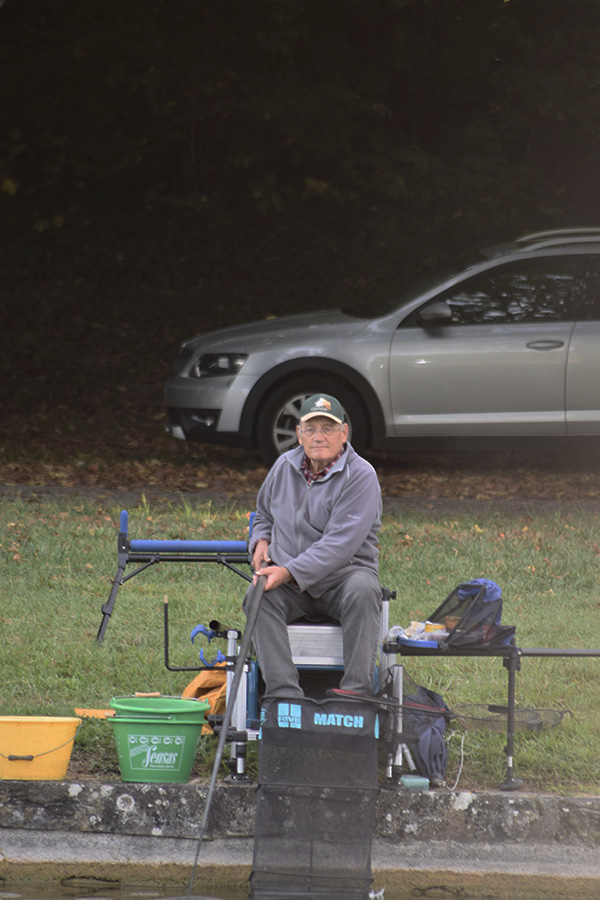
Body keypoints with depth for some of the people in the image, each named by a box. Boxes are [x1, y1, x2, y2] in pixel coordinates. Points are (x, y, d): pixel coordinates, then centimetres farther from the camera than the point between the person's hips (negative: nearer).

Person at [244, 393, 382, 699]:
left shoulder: (360, 476, -9)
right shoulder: (284, 466, 10)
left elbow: (340, 544, -18)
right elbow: (263, 514, 30)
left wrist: (289, 572, -27)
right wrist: (261, 541, 6)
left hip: (343, 574, -4)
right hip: (289, 582, 4)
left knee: (363, 590, -37)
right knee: (259, 597, -28)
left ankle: (356, 688, -38)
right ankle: (284, 691, -39)